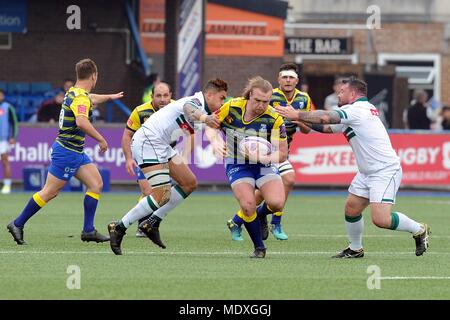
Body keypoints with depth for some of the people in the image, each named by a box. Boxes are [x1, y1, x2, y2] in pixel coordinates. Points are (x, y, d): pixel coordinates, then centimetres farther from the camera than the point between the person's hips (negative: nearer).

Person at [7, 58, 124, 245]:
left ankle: (88, 231, 2)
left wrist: (110, 97, 54)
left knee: (96, 184, 4)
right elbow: (81, 122, -38)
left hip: (76, 152, 10)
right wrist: (101, 139, -29)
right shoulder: (80, 97, -20)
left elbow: (92, 98, 37)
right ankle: (18, 224, 5)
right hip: (67, 151, -10)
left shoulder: (74, 93, 11)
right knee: (49, 192, -4)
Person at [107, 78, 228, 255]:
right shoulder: (197, 101, -16)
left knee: (189, 183, 10)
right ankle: (119, 227, -9)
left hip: (161, 145, 11)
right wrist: (204, 118, -64)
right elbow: (189, 109, -42)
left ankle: (152, 223, 13)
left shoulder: (202, 108, 15)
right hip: (148, 141, -11)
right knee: (162, 195, -18)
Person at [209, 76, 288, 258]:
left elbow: (282, 154, -15)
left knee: (277, 203, -21)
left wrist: (262, 157, -33)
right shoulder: (231, 107, -15)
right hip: (237, 164, 0)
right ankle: (259, 248, 2)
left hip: (264, 165, 0)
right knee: (248, 205, -21)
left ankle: (238, 220, 10)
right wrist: (215, 141, -19)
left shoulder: (274, 119, -19)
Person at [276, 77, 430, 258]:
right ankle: (355, 249, 22)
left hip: (386, 171, -10)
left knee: (380, 219, -17)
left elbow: (325, 118, -23)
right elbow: (328, 127, 21)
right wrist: (301, 120, 15)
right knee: (351, 208, 8)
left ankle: (419, 230, 3)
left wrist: (297, 115, -13)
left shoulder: (356, 110, -16)